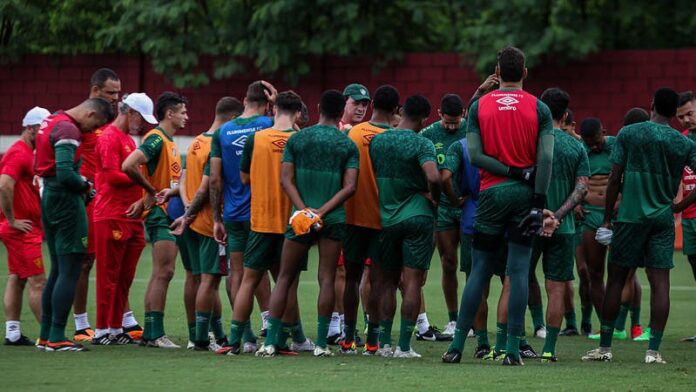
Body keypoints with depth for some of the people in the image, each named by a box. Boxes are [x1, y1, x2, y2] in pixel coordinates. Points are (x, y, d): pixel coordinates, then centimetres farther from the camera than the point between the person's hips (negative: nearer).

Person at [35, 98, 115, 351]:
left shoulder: (51, 122, 15)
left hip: (49, 196, 10)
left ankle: (45, 335, 16)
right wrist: (86, 186, -7)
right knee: (70, 271, -8)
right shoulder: (67, 129, -16)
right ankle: (56, 338, -10)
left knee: (58, 270, 14)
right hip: (66, 200, -10)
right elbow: (65, 174, -26)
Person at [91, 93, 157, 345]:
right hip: (112, 217, -9)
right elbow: (112, 176, -18)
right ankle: (102, 331, -3)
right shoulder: (110, 137, -9)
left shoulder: (128, 139, 21)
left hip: (131, 218, 9)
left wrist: (141, 200, 3)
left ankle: (116, 328, 15)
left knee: (125, 277, 10)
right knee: (109, 275, -6)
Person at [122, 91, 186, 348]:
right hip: (160, 213, -10)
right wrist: (152, 191, -14)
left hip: (171, 214, 10)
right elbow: (129, 166, -25)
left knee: (160, 274, 10)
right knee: (164, 272, -12)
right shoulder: (156, 139, -13)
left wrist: (172, 189, 1)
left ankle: (150, 333, 12)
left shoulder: (169, 142, 18)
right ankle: (155, 334, -13)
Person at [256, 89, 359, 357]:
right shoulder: (348, 145, 2)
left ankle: (270, 342, 1)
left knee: (284, 278, 7)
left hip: (300, 220, 1)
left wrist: (305, 211, -10)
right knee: (327, 280, 2)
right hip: (334, 220, -1)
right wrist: (322, 212, -11)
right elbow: (349, 187, -7)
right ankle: (321, 344, -1)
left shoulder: (297, 139, 5)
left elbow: (286, 179, -3)